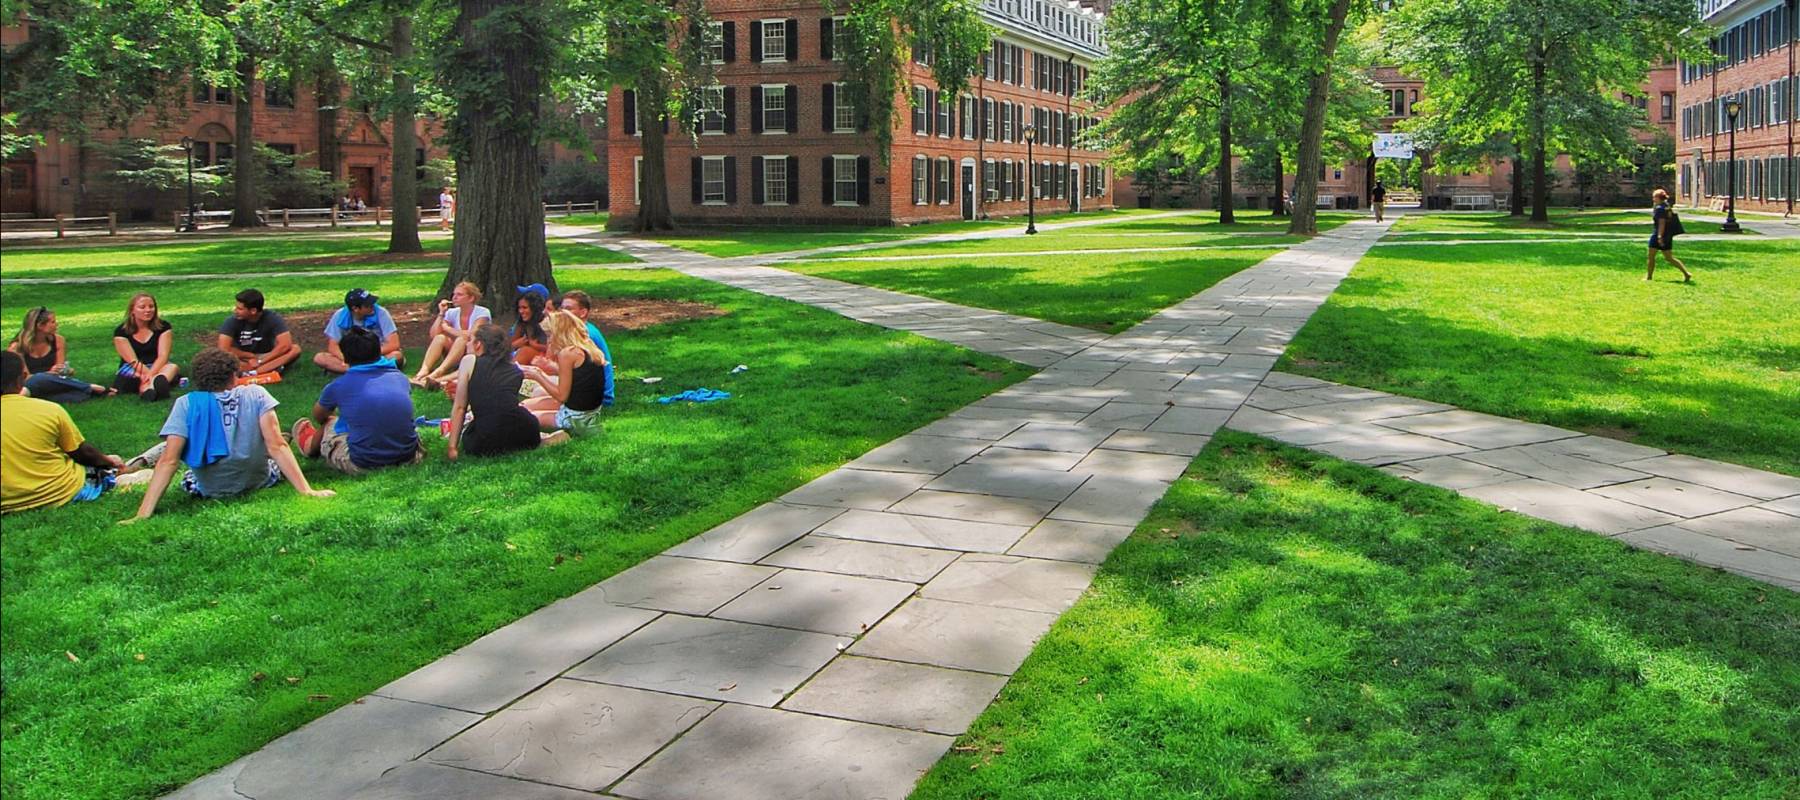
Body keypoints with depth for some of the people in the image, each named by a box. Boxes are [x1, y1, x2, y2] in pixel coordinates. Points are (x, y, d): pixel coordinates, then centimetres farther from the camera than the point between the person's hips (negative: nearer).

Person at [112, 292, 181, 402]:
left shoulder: (163, 327, 2)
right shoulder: (121, 331, -1)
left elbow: (163, 355, -10)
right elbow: (133, 361, -12)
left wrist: (151, 374, -30)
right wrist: (148, 374, -29)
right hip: (132, 370, 0)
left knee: (173, 367, -32)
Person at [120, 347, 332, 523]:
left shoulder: (186, 404, -11)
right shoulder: (255, 395, -11)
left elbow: (168, 460, -19)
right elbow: (277, 446, -18)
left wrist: (143, 514, -22)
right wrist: (307, 490, -19)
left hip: (207, 490, 1)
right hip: (258, 482, -1)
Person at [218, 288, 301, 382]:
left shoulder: (272, 318, -16)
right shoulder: (232, 321, -15)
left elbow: (286, 345, -25)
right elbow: (223, 348, -23)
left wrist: (260, 361, -26)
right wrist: (253, 356, -18)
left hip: (267, 358, 0)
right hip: (243, 360, 0)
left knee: (295, 349, -27)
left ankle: (250, 373, -37)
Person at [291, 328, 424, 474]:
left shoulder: (339, 386, -2)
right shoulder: (400, 378, 5)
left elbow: (319, 416, 21)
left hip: (362, 465, -2)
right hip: (408, 458, 2)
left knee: (328, 425, 26)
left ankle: (310, 445, 57)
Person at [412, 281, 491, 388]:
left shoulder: (482, 313, -9)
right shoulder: (452, 313, 4)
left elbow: (472, 335, -24)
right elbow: (433, 334, -5)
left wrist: (446, 328, -10)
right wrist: (441, 313, -12)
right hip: (456, 360, 5)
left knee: (461, 339, -33)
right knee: (440, 338, -21)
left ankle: (438, 373, -46)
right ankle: (423, 371, -40)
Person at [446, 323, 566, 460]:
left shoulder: (469, 361, 8)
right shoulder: (515, 368, 18)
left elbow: (459, 407, 5)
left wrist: (452, 448, 8)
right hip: (524, 432, 5)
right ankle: (540, 440, 9)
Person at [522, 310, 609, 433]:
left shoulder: (567, 353, -18)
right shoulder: (590, 349, 8)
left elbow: (561, 396, -15)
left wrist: (538, 377, -6)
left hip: (576, 419, -9)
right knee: (526, 405, 19)